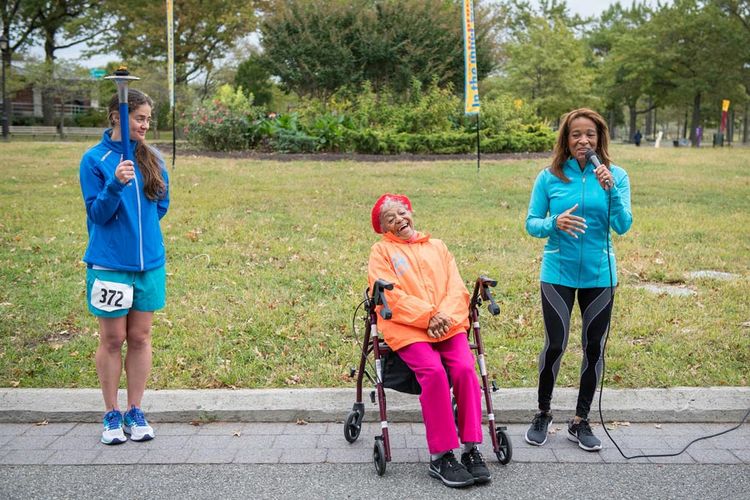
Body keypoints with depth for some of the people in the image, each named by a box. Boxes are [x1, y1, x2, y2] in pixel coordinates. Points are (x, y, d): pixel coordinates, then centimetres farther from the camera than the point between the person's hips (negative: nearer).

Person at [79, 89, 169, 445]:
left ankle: (135, 412, 21)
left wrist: (136, 228, 8)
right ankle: (112, 415, 18)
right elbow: (97, 214, -10)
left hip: (149, 261, 4)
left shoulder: (152, 159, 4)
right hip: (109, 264, -3)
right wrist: (115, 184, -24)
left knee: (140, 337, 9)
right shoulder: (95, 159, -7)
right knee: (112, 339, 5)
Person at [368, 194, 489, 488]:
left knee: (465, 369, -25)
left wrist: (445, 315, -8)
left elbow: (457, 288, 12)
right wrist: (427, 316, -12)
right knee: (433, 372, -29)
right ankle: (440, 456, -22)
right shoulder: (382, 251, 13)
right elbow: (391, 296, -2)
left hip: (448, 325, 3)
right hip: (407, 329, -3)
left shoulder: (437, 246, 24)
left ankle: (472, 449, -18)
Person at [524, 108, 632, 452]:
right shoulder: (550, 177, -3)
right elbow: (531, 223, -2)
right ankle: (543, 414, 22)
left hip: (599, 275, 2)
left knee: (594, 347, 8)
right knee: (555, 345, 0)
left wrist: (610, 189, -23)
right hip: (559, 273, -1)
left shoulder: (615, 176, -1)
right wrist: (555, 223, -22)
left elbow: (622, 226, -9)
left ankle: (581, 421, 23)